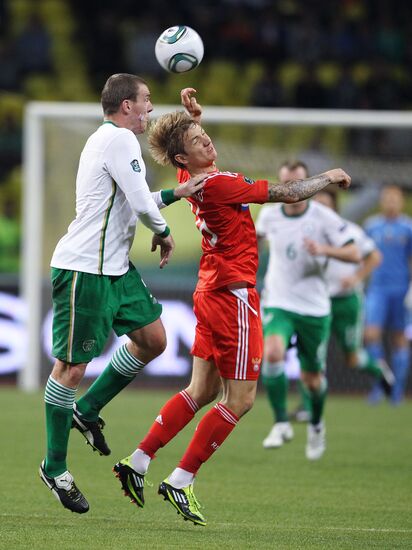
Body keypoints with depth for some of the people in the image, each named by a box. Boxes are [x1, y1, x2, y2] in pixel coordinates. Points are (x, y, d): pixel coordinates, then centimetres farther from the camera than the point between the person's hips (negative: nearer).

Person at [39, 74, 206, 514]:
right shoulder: (119, 139, -15)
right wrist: (163, 233, 0)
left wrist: (176, 193, 14)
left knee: (153, 338, 10)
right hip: (83, 269, -10)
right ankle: (54, 468, 4)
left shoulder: (111, 140, 17)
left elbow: (130, 202, 23)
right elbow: (141, 204, -19)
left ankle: (87, 411, 22)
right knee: (73, 365, -4)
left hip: (114, 266, 10)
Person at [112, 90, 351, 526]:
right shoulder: (218, 184, -20)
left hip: (211, 292, 9)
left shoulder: (190, 179, 5)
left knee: (202, 391, 15)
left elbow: (187, 133, 30)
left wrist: (193, 114, 11)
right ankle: (180, 482, -3)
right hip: (233, 295, -9)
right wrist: (329, 177, 0)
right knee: (240, 399, -3)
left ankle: (137, 462, 15)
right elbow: (288, 194, -15)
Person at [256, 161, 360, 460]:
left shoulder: (324, 217, -9)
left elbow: (354, 253, -12)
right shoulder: (269, 214, 1)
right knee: (272, 353, -28)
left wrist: (325, 249, -28)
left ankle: (316, 424, 39)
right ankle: (281, 424, -17)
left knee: (313, 379, 8)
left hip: (314, 308, -1)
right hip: (278, 303, 1)